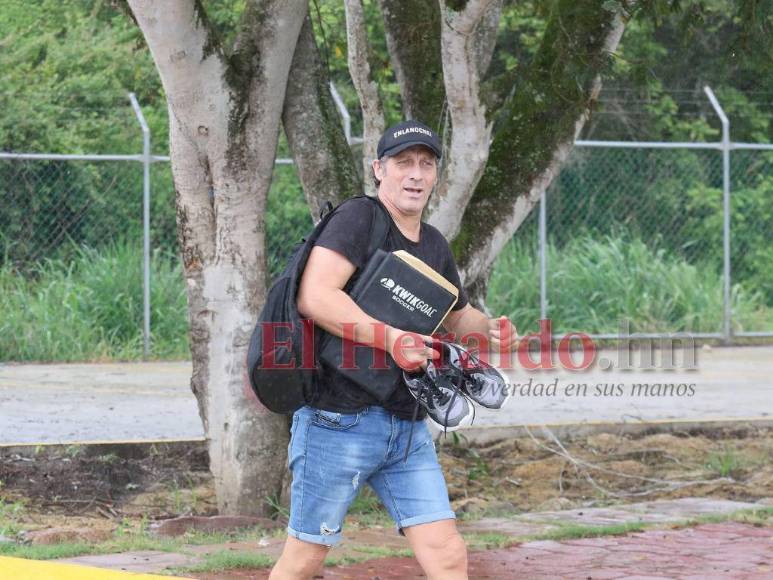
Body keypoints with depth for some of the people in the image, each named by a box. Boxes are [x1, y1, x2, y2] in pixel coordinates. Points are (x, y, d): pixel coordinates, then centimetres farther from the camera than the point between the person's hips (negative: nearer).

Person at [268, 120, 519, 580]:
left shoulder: (435, 245, 15)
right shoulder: (358, 219, -9)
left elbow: (457, 318, 31)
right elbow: (314, 297, -24)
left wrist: (490, 328, 8)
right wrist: (390, 338, -28)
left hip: (408, 428, 7)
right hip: (340, 419, -7)